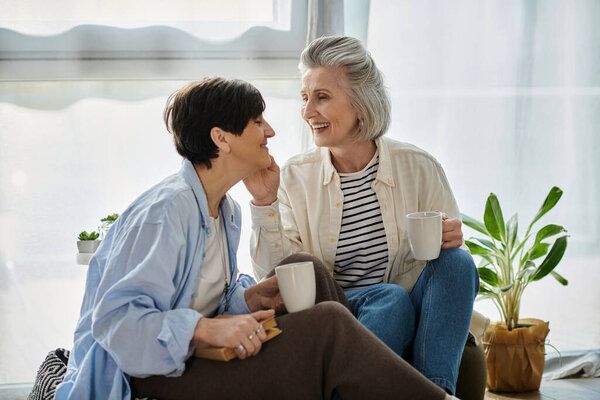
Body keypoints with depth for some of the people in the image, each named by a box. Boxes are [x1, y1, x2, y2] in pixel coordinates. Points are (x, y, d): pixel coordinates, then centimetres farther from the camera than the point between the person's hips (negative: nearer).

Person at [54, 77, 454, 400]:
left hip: (196, 354, 10)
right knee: (327, 325, -21)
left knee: (305, 268, 0)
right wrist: (208, 329, -36)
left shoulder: (227, 211, 10)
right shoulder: (165, 210, -20)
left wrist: (250, 297, -2)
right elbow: (114, 316, -26)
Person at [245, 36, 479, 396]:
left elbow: (453, 265, 6)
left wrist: (450, 240, -17)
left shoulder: (418, 167, 1)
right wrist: (265, 203, -17)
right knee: (391, 298, -31)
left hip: (412, 322, 2)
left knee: (456, 262, -25)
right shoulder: (295, 177, 3)